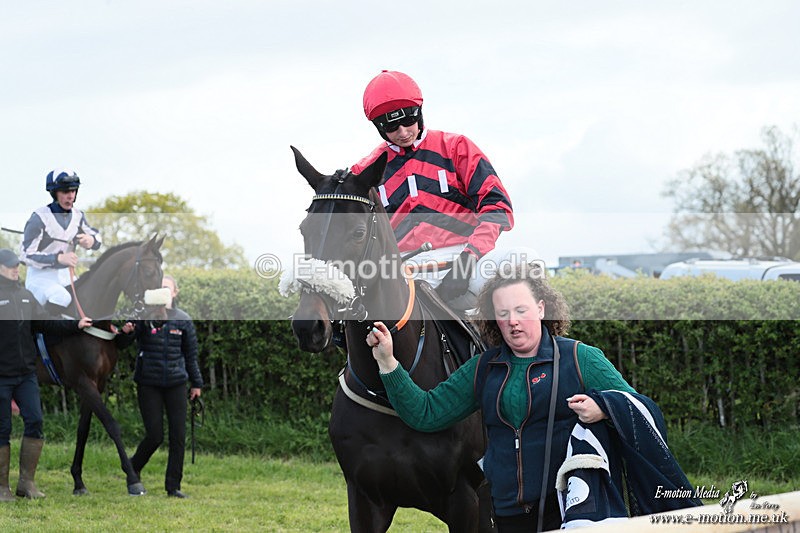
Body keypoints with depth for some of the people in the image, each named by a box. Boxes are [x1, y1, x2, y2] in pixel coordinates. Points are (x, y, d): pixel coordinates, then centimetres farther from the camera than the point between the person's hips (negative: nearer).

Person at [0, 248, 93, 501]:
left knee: (35, 421, -3)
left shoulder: (26, 295, 14)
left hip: (26, 374, 6)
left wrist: (76, 325, 4)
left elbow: (45, 324, 15)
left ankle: (26, 482, 6)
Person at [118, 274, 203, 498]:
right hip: (149, 385, -3)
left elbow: (190, 354, 13)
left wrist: (196, 383, 17)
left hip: (176, 383, 3)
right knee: (155, 435, -5)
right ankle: (131, 471, 22)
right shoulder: (143, 316, -3)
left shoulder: (183, 320, 4)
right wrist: (126, 332, -36)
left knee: (178, 436, 0)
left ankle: (173, 486, 9)